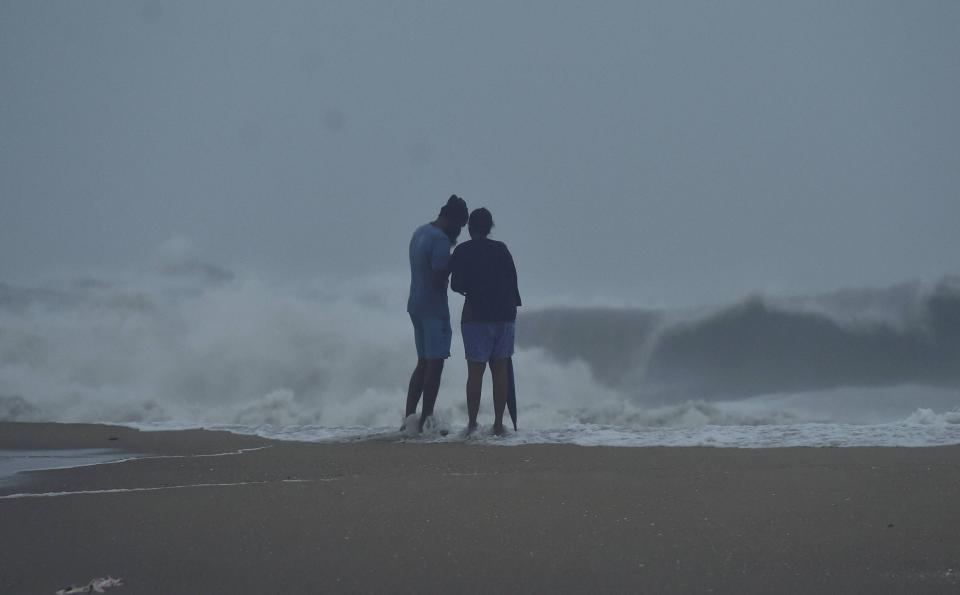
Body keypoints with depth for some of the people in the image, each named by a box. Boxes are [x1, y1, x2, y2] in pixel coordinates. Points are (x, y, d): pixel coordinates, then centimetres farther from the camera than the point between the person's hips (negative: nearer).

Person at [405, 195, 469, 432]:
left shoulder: (420, 232, 13)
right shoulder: (440, 240, -18)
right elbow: (439, 278, -21)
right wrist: (453, 265, -4)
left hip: (416, 305, 9)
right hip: (434, 308, -9)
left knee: (423, 363, 14)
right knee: (435, 364, -4)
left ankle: (409, 418, 12)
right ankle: (426, 421, -5)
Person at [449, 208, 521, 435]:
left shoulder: (463, 251, -2)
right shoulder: (501, 249, 8)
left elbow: (456, 284, -6)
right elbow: (512, 280, 6)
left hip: (477, 315, -3)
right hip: (505, 314, 3)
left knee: (475, 370, -3)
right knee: (500, 369, 6)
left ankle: (472, 423, -6)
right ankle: (498, 423, 5)